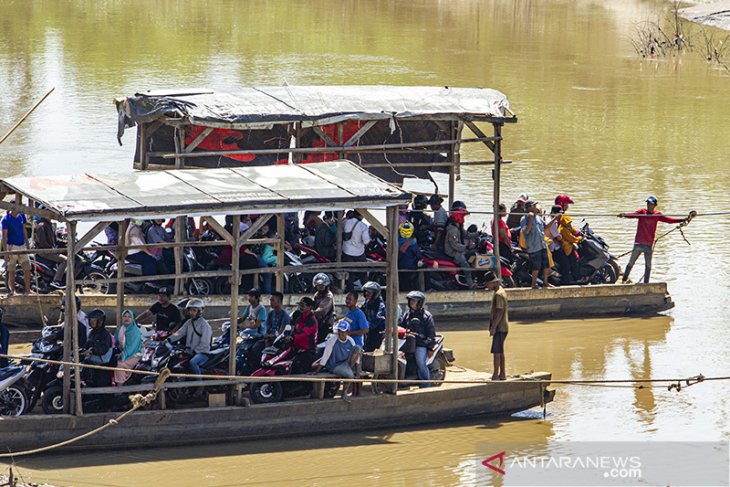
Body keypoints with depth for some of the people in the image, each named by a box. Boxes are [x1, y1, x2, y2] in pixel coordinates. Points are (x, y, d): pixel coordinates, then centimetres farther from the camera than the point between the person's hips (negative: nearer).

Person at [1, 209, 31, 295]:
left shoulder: (21, 216, 6)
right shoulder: (6, 219, -11)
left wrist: (27, 245, 17)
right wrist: (5, 252, -16)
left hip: (22, 246, 5)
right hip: (12, 247, -5)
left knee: (27, 269, 2)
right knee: (11, 271, 3)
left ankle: (28, 291, 8)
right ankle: (12, 291, 13)